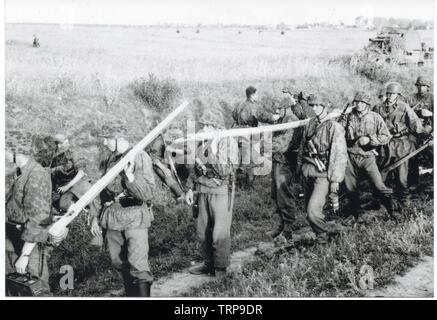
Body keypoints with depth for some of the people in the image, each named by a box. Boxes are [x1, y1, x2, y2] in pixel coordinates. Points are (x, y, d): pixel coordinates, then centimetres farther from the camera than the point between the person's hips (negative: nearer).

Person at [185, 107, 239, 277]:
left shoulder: (229, 143, -8)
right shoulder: (201, 143, 9)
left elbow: (227, 171, -16)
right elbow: (194, 167, 18)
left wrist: (214, 154, -22)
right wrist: (190, 188, 16)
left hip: (221, 191, -6)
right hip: (202, 191, 6)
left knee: (220, 234, -4)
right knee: (202, 231, 12)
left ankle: (221, 269, 9)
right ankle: (208, 263, 28)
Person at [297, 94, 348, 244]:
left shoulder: (334, 127, -12)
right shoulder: (311, 124, 8)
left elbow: (340, 155, -14)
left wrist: (335, 180, -16)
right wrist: (299, 164, 17)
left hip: (323, 174, -7)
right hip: (307, 170, 7)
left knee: (313, 210, -13)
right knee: (308, 208, 12)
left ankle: (324, 232, 14)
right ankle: (320, 232, 33)